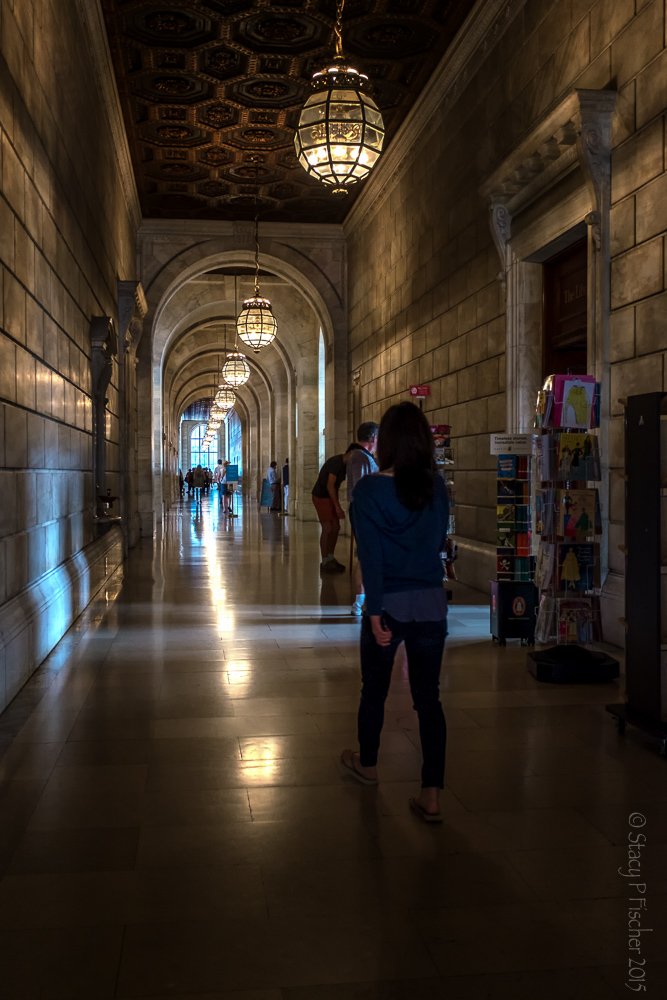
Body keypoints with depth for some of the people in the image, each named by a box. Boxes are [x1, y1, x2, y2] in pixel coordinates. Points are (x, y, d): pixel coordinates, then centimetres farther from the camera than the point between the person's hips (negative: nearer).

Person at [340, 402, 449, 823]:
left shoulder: (370, 489, -12)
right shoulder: (437, 487, -1)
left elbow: (371, 555, -15)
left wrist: (375, 611, -14)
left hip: (390, 602, -3)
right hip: (432, 602, 3)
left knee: (375, 688, 18)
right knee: (428, 696, 7)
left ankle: (367, 764, 41)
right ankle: (432, 795, 8)